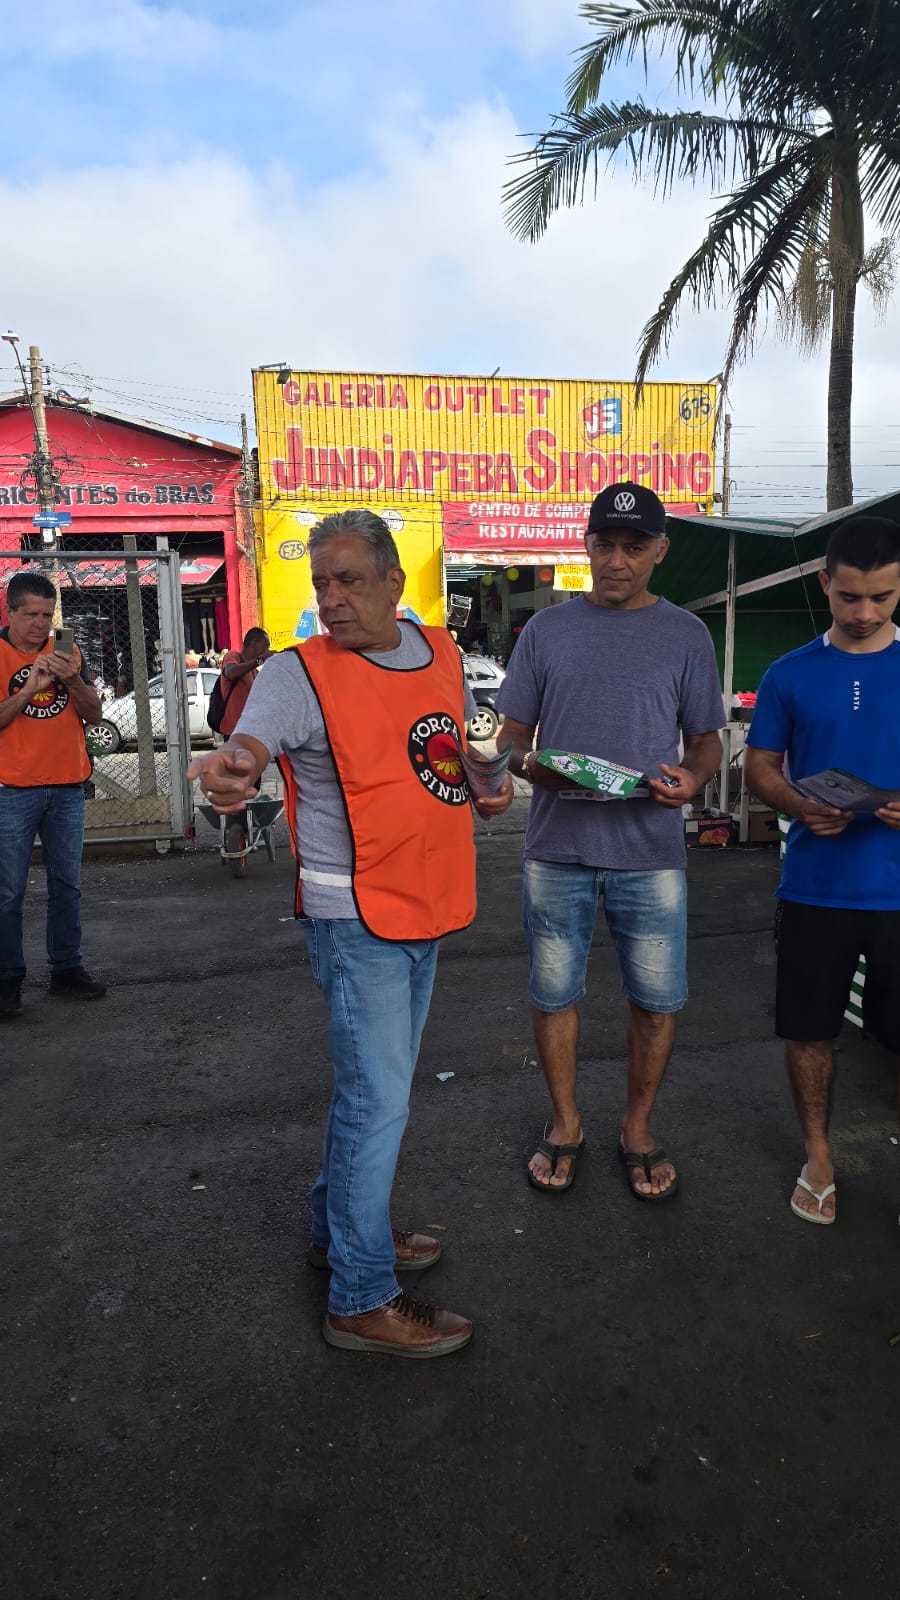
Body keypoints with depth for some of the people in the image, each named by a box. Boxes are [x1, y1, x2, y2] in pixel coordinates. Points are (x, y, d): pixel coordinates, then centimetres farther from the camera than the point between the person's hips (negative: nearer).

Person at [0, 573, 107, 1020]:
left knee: (67, 884, 9)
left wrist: (73, 680, -11)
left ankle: (66, 969, 19)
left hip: (67, 788, 4)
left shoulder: (67, 653, 12)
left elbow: (95, 715, 7)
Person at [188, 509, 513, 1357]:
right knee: (377, 1100, -2)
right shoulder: (300, 672, -13)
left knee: (375, 1086, 20)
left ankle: (341, 1228, 41)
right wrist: (229, 770, -53)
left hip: (426, 910, 7)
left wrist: (487, 784, 0)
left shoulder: (442, 651, 6)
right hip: (356, 920, -7)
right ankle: (361, 1300, 16)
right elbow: (249, 744, -30)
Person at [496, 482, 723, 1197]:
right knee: (554, 994, 10)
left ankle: (638, 1129, 30)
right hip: (558, 847, 1)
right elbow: (511, 732, 9)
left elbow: (707, 739, 10)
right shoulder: (546, 629, 6)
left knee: (657, 999, 6)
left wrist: (692, 777, -12)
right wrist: (528, 762, -14)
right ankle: (566, 1124, 31)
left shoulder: (686, 634, 6)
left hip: (651, 849, 0)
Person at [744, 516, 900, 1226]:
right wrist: (800, 806, -13)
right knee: (810, 1030, 11)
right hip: (815, 887, 1)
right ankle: (818, 1156, 33)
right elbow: (760, 768, 7)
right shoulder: (791, 674, 3)